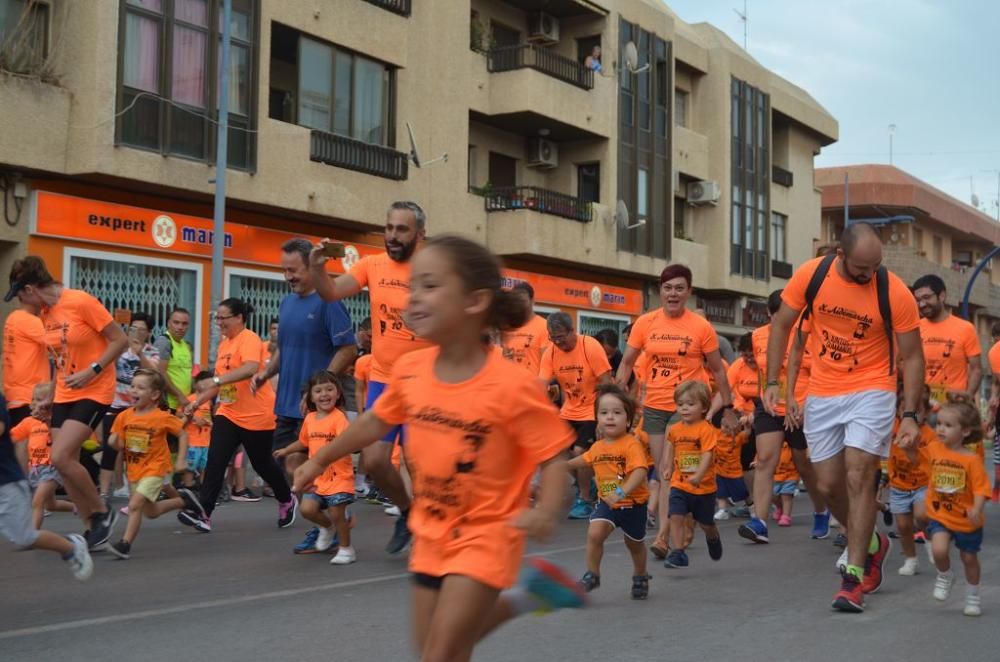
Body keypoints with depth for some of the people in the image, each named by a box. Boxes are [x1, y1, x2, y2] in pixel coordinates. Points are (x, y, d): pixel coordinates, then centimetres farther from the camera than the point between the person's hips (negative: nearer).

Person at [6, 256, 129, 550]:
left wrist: (92, 371, -22)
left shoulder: (81, 302, -17)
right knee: (64, 463, 3)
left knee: (60, 457, -18)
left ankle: (102, 512, 3)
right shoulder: (45, 313, 7)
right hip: (64, 394, 8)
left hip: (94, 392, -8)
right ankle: (94, 530, 15)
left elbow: (120, 340, -14)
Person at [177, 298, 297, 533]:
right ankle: (202, 513, -15)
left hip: (256, 415, -7)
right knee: (215, 461, -10)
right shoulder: (224, 344, 11)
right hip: (228, 414, 7)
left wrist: (216, 380, -41)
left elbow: (251, 368, -35)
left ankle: (287, 501, 33)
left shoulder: (249, 339, -15)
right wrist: (197, 402, 13)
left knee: (262, 464, 9)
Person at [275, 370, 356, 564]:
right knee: (307, 509, -5)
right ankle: (328, 527, 27)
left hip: (338, 476, -6)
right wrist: (285, 450, 34)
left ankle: (346, 549, 16)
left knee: (336, 513, -5)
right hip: (317, 477, 6)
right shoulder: (310, 419, 7)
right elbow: (304, 442, 26)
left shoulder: (339, 417, -13)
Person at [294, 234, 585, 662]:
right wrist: (320, 460, 18)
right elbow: (376, 421, 12)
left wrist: (546, 511, -36)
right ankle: (522, 597, 38)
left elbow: (554, 456, -18)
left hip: (484, 535, -7)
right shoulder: (409, 371, -6)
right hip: (431, 534, 7)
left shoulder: (511, 385, -24)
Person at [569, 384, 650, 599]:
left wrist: (622, 492, -49)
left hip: (633, 503, -4)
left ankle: (640, 577, 43)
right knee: (594, 533, -19)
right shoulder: (597, 447, -2)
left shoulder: (632, 444, -22)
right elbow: (585, 459, 22)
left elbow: (640, 472, -36)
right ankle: (592, 575, -1)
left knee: (634, 543, 17)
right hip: (606, 503, 4)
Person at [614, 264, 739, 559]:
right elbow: (627, 363, 8)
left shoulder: (701, 327, -5)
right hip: (654, 407, 4)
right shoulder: (645, 323, 2)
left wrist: (728, 408, 3)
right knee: (663, 472, 8)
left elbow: (718, 370, 3)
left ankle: (662, 537, -12)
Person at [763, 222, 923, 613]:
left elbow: (912, 356, -8)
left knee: (858, 478, -13)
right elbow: (781, 325, 2)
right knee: (828, 485, 7)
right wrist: (773, 383, -4)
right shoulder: (810, 275, -11)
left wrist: (909, 415, -14)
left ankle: (854, 576, -5)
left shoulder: (895, 293, -16)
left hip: (871, 392, -3)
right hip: (821, 394, 3)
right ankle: (871, 545, 33)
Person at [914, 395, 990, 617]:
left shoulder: (971, 459, -17)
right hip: (939, 515, 2)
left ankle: (973, 596, 39)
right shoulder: (934, 450, -5)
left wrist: (977, 510, -33)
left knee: (969, 558, 15)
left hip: (966, 520, -2)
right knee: (939, 550, -22)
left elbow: (981, 488, -22)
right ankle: (945, 576, 10)